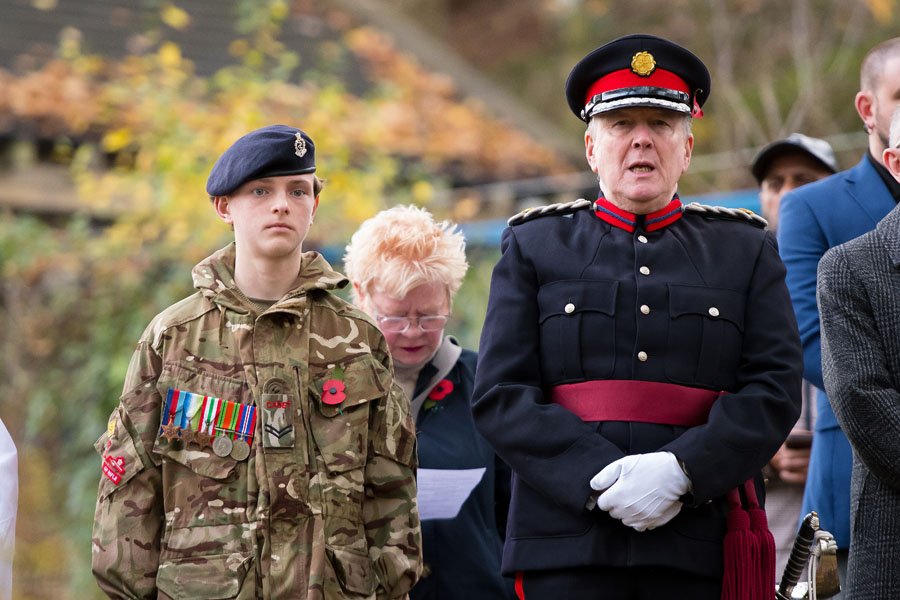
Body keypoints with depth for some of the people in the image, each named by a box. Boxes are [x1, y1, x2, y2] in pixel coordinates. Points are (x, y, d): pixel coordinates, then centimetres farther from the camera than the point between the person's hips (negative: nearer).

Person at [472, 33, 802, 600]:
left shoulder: (747, 250, 13)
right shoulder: (533, 248, 11)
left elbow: (774, 392, 2)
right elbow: (501, 396, 1)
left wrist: (681, 471, -14)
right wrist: (601, 479, -13)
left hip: (703, 551, 1)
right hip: (566, 548, -1)